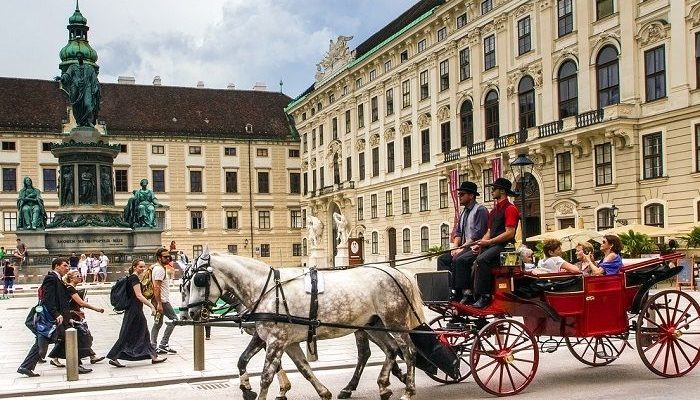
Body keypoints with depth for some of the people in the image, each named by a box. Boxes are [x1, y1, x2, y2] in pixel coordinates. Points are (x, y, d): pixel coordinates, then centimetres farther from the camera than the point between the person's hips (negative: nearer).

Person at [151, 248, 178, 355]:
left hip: (160, 300, 10)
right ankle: (163, 344, -6)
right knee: (174, 319, -5)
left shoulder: (158, 267, 16)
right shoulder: (160, 269, -16)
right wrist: (159, 304, -26)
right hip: (162, 300, -10)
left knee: (158, 323, 11)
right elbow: (156, 287, -23)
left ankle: (153, 347, 13)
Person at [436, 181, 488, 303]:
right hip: (464, 247, 9)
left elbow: (478, 234, -18)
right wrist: (455, 247, 0)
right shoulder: (464, 212, 19)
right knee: (442, 259, -2)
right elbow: (458, 232, 19)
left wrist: (462, 247, -19)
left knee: (459, 260, -32)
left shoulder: (480, 210, -8)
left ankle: (465, 292, -27)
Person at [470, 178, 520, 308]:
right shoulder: (494, 210, 24)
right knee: (475, 263, -15)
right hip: (492, 245, 9)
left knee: (481, 260, -32)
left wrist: (488, 242, -15)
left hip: (504, 245, -9)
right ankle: (475, 296, -17)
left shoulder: (510, 209, -5)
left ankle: (484, 296, -31)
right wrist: (480, 243, 4)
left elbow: (509, 233, -14)